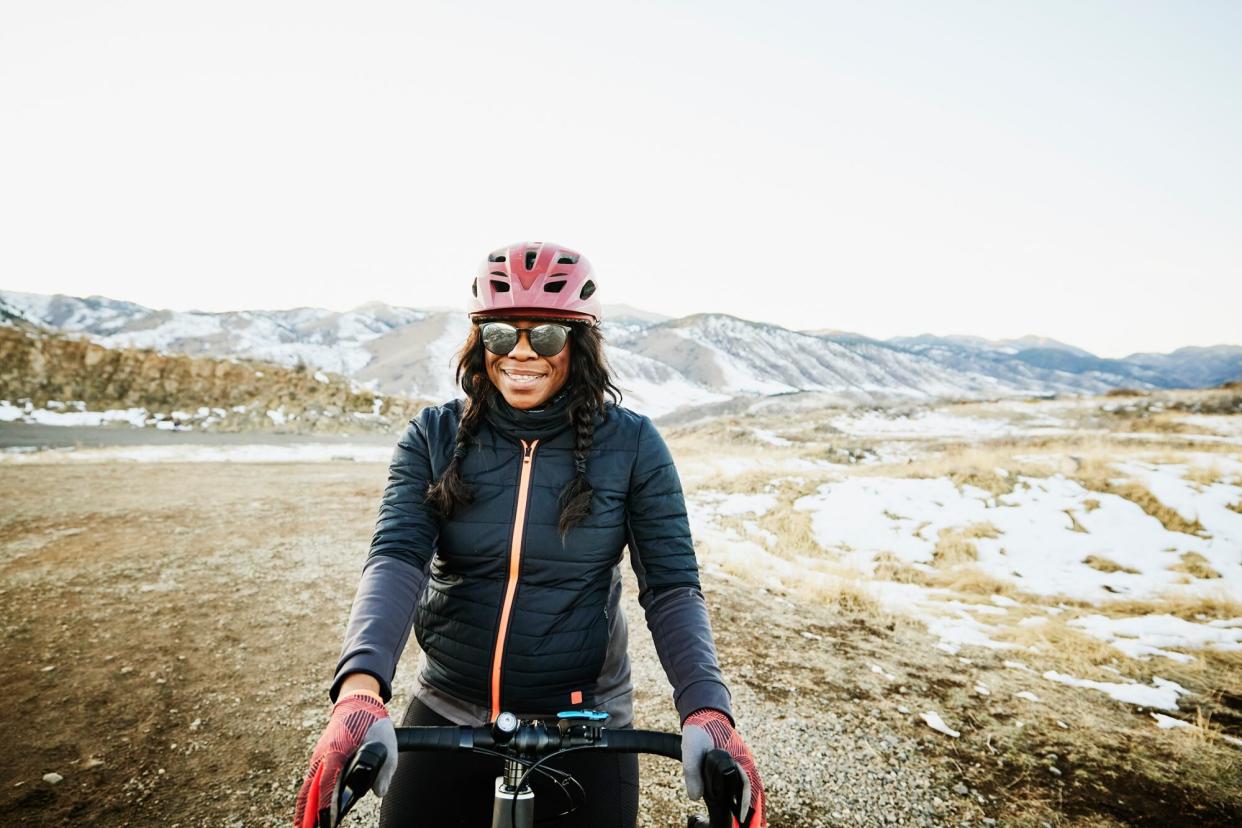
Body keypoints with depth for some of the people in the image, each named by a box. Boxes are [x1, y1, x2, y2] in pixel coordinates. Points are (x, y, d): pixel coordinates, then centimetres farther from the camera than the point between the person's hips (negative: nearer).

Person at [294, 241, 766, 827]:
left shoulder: (632, 445, -10)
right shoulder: (434, 439, -6)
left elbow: (672, 588, -11)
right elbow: (395, 559, -17)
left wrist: (706, 710, -26)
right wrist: (360, 687, -34)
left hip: (586, 723, -1)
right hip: (447, 715, 2)